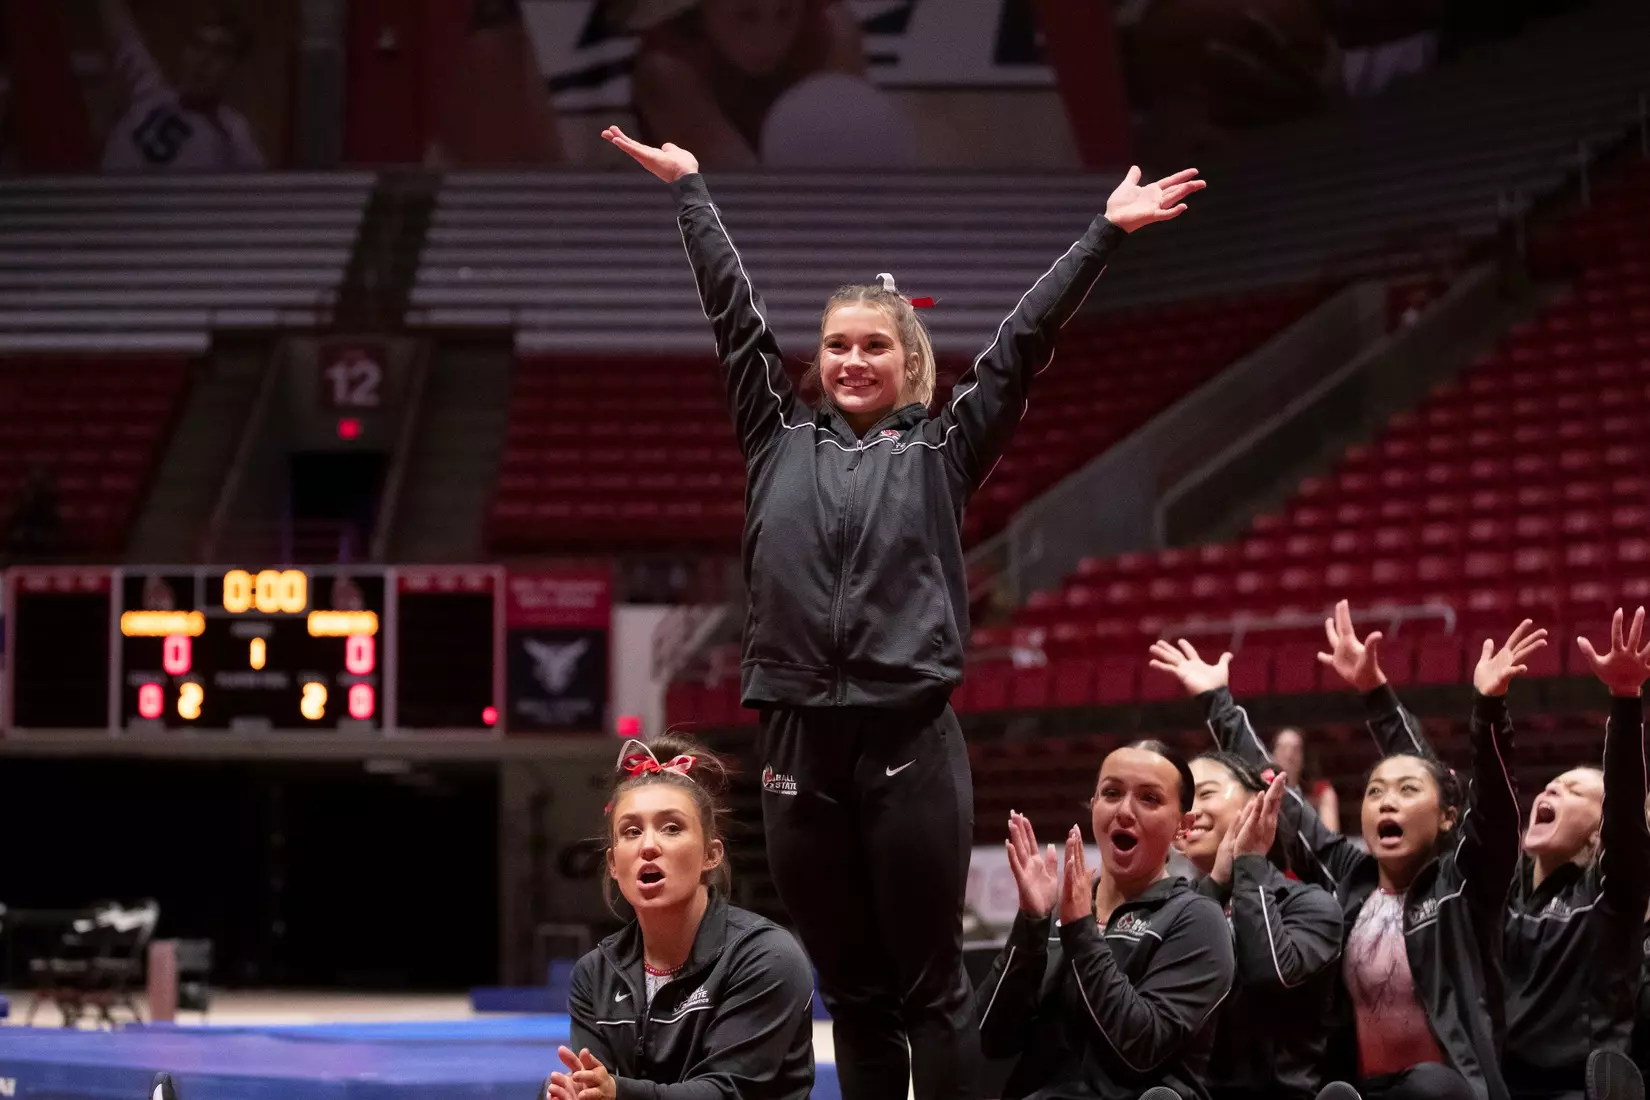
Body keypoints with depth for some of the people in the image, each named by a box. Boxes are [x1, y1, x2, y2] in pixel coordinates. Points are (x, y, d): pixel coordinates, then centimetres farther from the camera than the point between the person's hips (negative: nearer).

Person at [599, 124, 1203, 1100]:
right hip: (800, 744, 3)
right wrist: (691, 190, 21)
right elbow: (735, 312, 17)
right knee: (852, 992, 8)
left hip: (911, 743, -3)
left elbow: (1024, 340, 4)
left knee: (931, 987, 0)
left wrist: (1106, 234, 0)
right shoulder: (783, 442, 13)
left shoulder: (942, 450, 8)